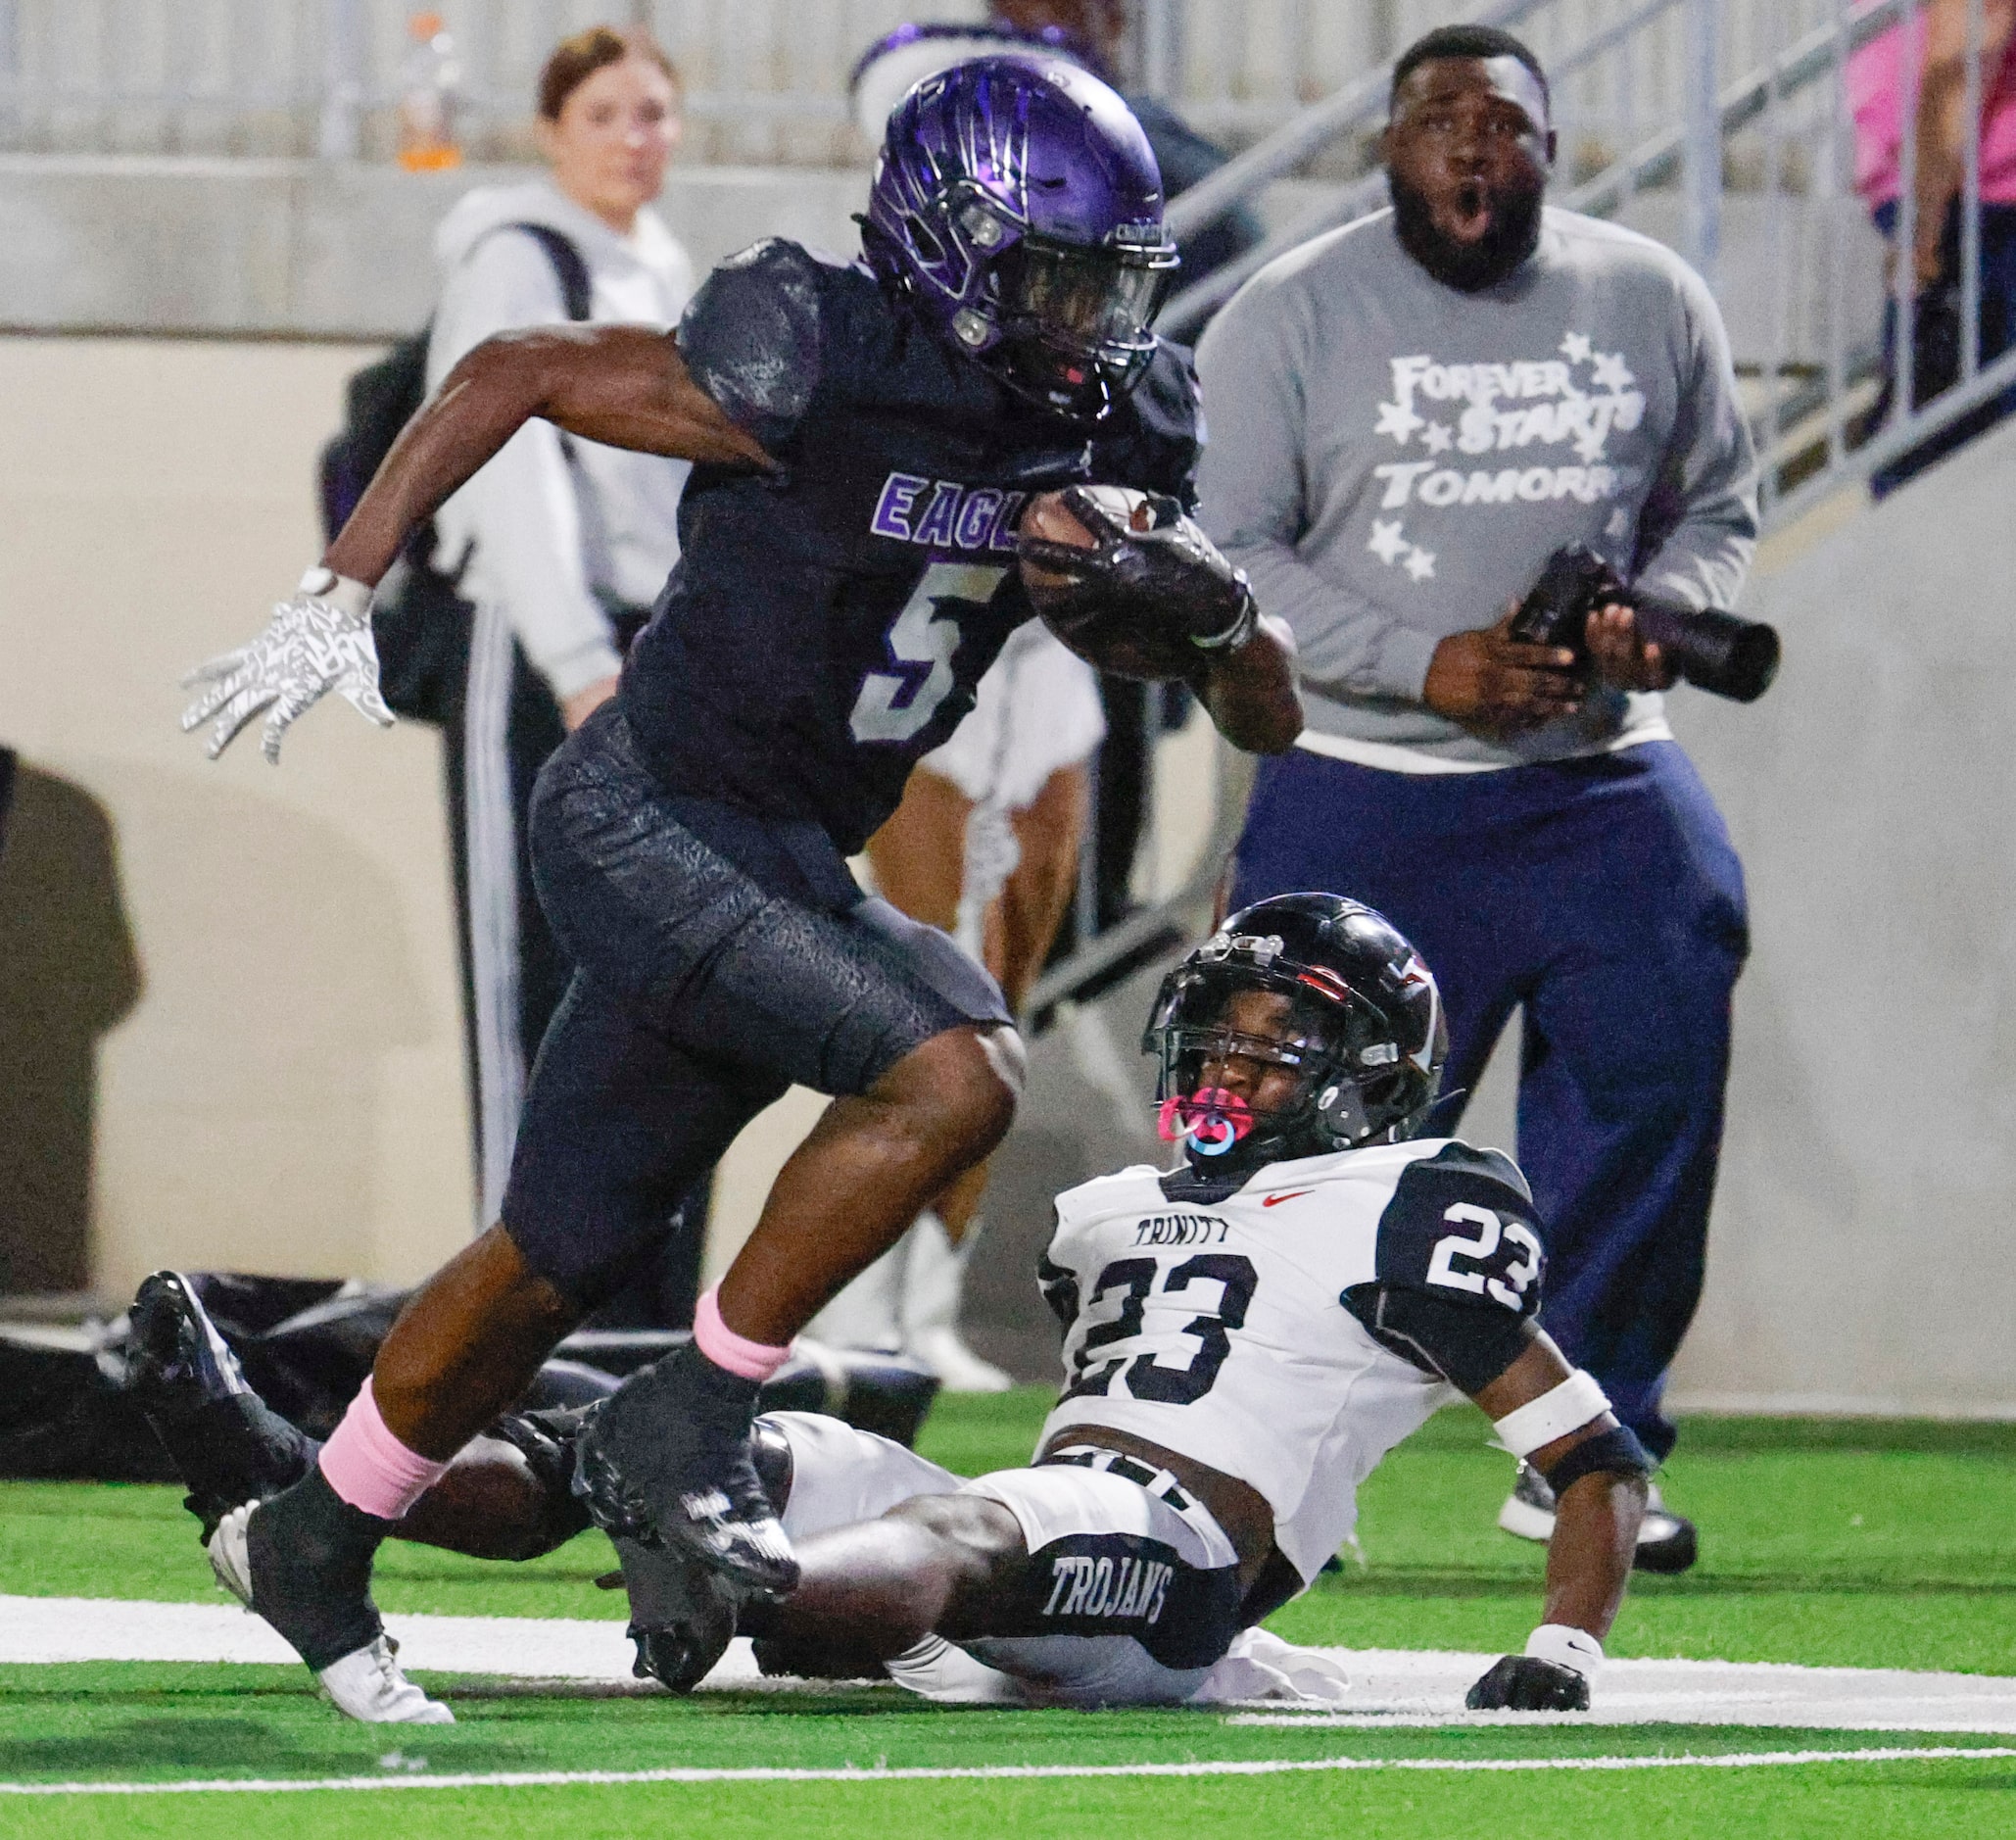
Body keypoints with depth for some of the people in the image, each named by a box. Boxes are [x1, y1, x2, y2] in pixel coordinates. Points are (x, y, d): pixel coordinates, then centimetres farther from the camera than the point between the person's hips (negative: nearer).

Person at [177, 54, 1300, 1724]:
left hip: (781, 868, 8)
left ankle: (310, 1543, 32)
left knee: (562, 1257, 14)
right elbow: (509, 377, -8)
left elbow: (1271, 723, 7)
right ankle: (683, 1426, -11)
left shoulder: (1104, 445, 2)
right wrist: (339, 595, -10)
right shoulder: (820, 378, -18)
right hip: (646, 827, -8)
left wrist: (1218, 614, -15)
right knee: (947, 1076, -24)